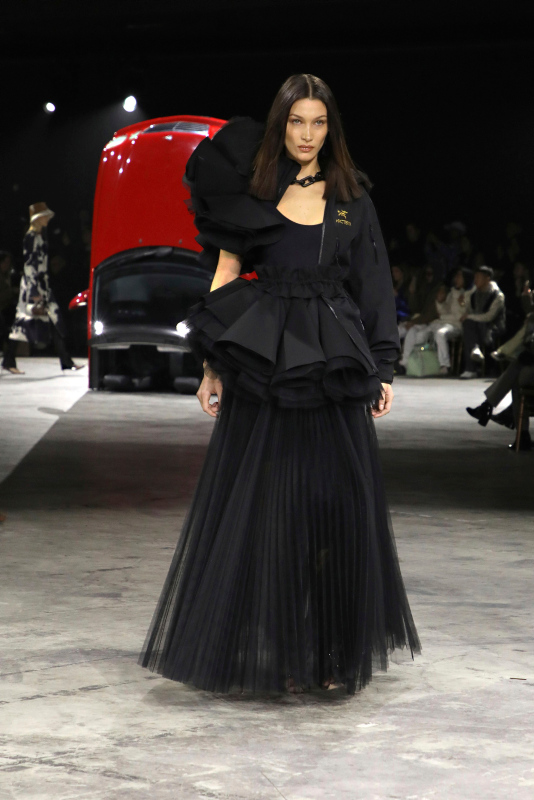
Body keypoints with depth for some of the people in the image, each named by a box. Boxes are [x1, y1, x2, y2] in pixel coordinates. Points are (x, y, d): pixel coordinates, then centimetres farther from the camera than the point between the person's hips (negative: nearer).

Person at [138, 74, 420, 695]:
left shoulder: (352, 199, 9)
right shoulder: (252, 192, 5)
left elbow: (372, 288, 9)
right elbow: (225, 277, 3)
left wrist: (383, 369, 2)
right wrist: (213, 365, -5)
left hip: (334, 365, 1)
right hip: (263, 362, -1)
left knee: (336, 503, 0)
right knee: (265, 505, -1)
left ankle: (335, 653, 9)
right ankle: (277, 651, 7)